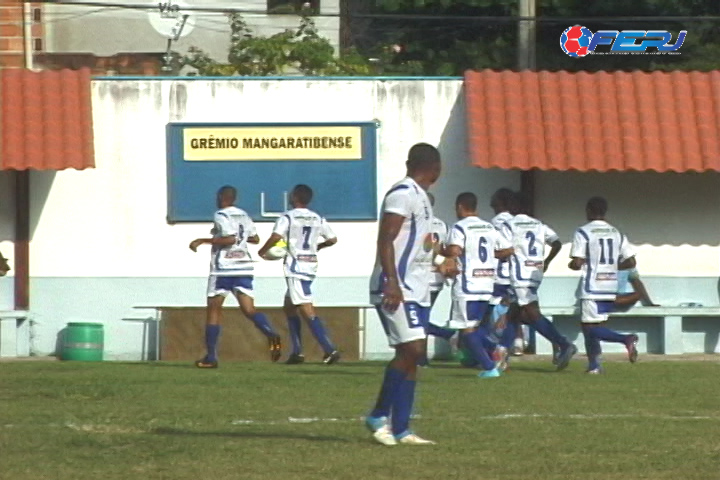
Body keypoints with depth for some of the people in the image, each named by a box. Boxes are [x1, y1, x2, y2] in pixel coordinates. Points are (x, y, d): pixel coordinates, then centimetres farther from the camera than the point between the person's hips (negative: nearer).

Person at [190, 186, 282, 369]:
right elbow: (255, 238, 20)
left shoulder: (221, 216, -7)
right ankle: (271, 335, -29)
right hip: (244, 266, 6)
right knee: (249, 309, 0)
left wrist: (203, 241, -13)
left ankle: (211, 357, 2)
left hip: (223, 268, -6)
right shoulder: (243, 216, 14)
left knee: (214, 310, 4)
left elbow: (230, 239, -19)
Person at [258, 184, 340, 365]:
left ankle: (329, 350, -22)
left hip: (295, 267, -8)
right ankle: (297, 352, 16)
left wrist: (263, 251, -4)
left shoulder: (288, 217, -8)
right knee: (289, 306, 20)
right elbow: (332, 239, 14)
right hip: (311, 266, 8)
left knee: (306, 309, -12)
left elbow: (276, 236, -21)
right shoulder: (318, 219, 11)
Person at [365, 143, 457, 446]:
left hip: (416, 292, 10)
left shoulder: (420, 198, 20)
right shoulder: (403, 194, -11)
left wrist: (439, 265, 43)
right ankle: (379, 416, -9)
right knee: (411, 349, -17)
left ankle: (400, 430, 7)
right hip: (398, 290, -10)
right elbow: (386, 240, -19)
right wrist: (392, 283, -27)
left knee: (411, 357, 6)